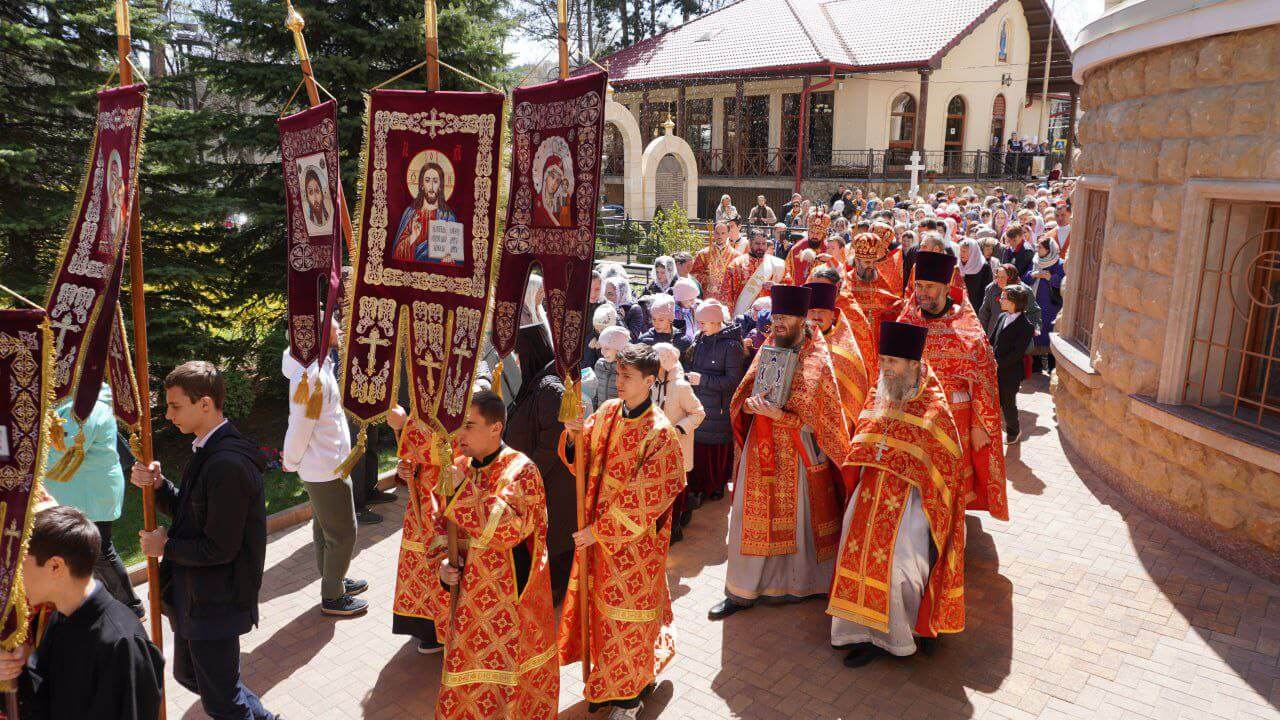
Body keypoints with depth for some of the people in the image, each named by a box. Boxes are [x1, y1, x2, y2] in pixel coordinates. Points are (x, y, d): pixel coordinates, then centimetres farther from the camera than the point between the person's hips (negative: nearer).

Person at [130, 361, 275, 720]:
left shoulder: (227, 464, -28)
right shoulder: (209, 451, 4)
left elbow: (220, 549, -26)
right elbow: (190, 511, 13)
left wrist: (166, 546, -10)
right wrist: (158, 485, -5)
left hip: (215, 602, -10)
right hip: (194, 594, 10)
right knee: (188, 675, 26)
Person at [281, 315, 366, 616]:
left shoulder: (316, 365, 5)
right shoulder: (313, 375, -26)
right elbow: (300, 425, -22)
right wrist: (291, 463, -8)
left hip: (322, 467, 10)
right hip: (327, 470, -10)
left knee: (324, 527, 22)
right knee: (343, 533, 3)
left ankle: (334, 579, 39)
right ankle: (333, 597, 17)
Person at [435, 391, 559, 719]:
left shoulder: (519, 470, -17)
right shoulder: (462, 467, 3)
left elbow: (506, 529, -32)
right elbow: (443, 529, 12)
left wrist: (461, 487, -30)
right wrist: (443, 563, -6)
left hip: (508, 597, -6)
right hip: (468, 593, 6)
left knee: (501, 673, 6)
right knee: (468, 674, 19)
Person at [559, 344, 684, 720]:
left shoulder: (660, 434, -20)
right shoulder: (607, 412, -2)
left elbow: (645, 499, -20)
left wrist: (599, 530, -19)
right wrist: (576, 432, -18)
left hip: (635, 539, -6)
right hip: (598, 529, 6)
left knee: (628, 612, 9)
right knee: (600, 603, 18)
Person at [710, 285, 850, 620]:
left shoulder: (817, 361, -7)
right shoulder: (767, 349, 8)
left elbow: (812, 416, -11)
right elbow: (742, 400, 6)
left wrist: (778, 414, -24)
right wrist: (753, 403, -16)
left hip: (799, 450, -4)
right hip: (761, 446, 5)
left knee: (796, 515, 6)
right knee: (752, 516, 7)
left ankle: (800, 583, 25)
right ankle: (742, 590, 16)